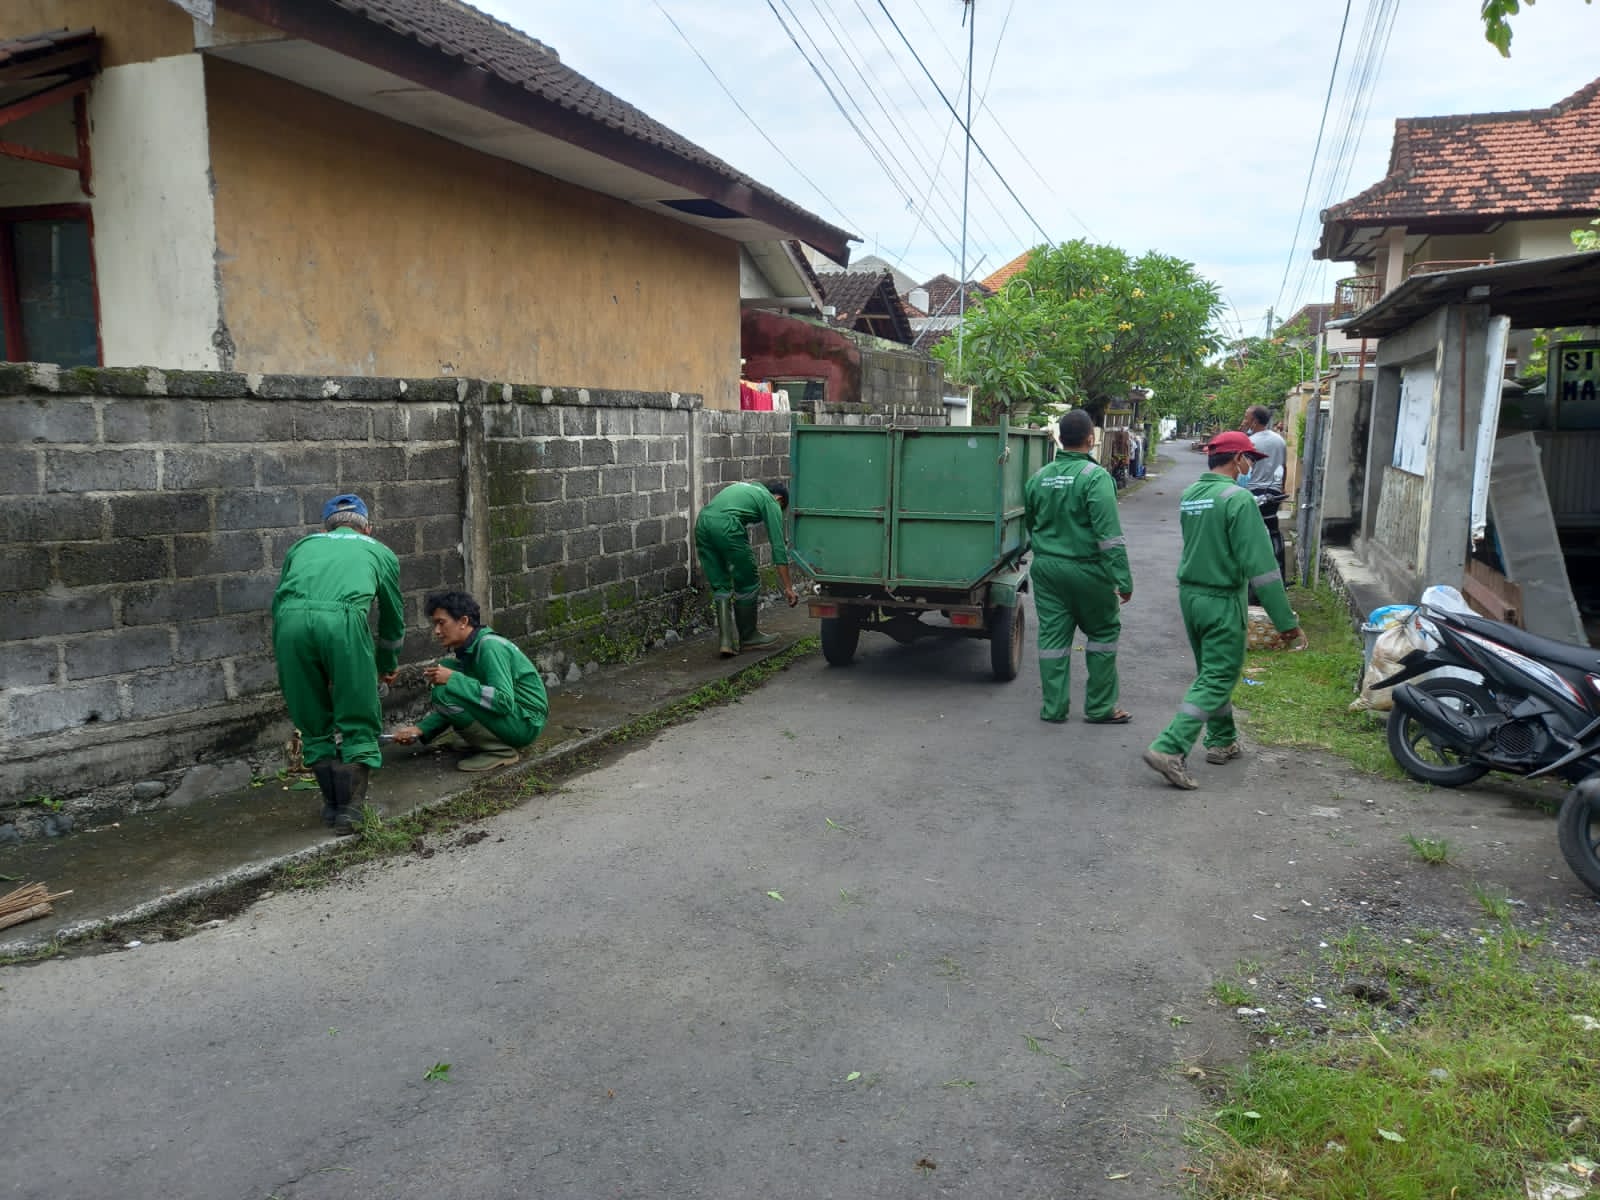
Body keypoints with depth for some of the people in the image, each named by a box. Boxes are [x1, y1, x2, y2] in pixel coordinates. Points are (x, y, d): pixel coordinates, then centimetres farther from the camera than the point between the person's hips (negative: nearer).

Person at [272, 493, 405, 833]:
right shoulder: (379, 551, 32)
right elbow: (393, 619, 41)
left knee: (313, 725, 18)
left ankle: (332, 806, 25)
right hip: (343, 619, -2)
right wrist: (388, 667, 58)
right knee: (357, 723, 13)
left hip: (290, 620, 3)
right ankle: (349, 810, 11)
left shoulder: (304, 545, 36)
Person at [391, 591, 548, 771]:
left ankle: (502, 749, -10)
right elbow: (456, 707, 16)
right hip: (504, 713, 10)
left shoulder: (490, 646, -19)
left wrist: (453, 679, -26)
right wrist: (420, 729, 3)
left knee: (444, 693, -21)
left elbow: (504, 702, -29)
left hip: (525, 723, -10)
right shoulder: (466, 650, 10)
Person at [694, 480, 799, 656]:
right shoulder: (771, 502, 17)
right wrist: (788, 587, 11)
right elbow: (778, 546, 10)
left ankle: (726, 640, 8)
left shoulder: (747, 489, 36)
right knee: (748, 585, 13)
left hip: (702, 522, 7)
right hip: (726, 525, -7)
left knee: (720, 587, 17)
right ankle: (747, 637, 25)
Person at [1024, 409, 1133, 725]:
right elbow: (1109, 534, -18)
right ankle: (1099, 707, 14)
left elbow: (1030, 524, 17)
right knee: (1103, 631, 11)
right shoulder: (1095, 477, -14)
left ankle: (1054, 707, 14)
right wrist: (1123, 579, -15)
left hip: (1046, 567, 5)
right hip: (1086, 569, -5)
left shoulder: (1039, 478, 5)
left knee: (1052, 636, 9)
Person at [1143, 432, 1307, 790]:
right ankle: (1170, 749, -14)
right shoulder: (1237, 498, -18)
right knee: (1217, 679, -3)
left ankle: (1222, 741, 34)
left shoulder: (1188, 494, 6)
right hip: (1222, 600, -8)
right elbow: (1260, 564, -20)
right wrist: (1286, 621, -17)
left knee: (1211, 671, 22)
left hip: (1189, 595, 8)